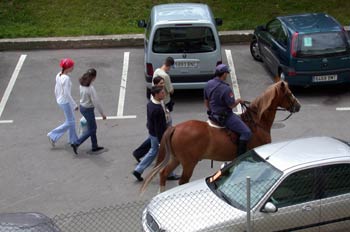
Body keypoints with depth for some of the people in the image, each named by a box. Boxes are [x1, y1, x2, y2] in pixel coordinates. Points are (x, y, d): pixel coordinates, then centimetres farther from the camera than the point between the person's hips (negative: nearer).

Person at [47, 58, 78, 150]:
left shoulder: (58, 75, 1)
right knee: (69, 123, 5)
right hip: (66, 102, -9)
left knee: (72, 119, 21)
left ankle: (73, 139, 32)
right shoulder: (66, 78, -26)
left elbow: (56, 90, 9)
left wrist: (58, 100, 22)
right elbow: (67, 94, -25)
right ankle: (53, 136, 10)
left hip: (60, 101, 9)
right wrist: (74, 105, -17)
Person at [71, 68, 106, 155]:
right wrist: (102, 114, -13)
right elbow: (96, 102, -23)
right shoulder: (91, 88, -29)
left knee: (93, 127, 21)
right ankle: (76, 144, 7)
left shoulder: (82, 84, -5)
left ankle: (94, 146, 32)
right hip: (88, 110, -8)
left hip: (82, 107, 8)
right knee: (91, 130, 10)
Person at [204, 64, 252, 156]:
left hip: (213, 114, 10)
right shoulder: (226, 89, -25)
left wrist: (211, 110, 26)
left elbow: (206, 101, 11)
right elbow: (231, 105, -19)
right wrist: (238, 100, 2)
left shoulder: (209, 84, 1)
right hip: (225, 117, -10)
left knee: (239, 118, 32)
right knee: (246, 132, -9)